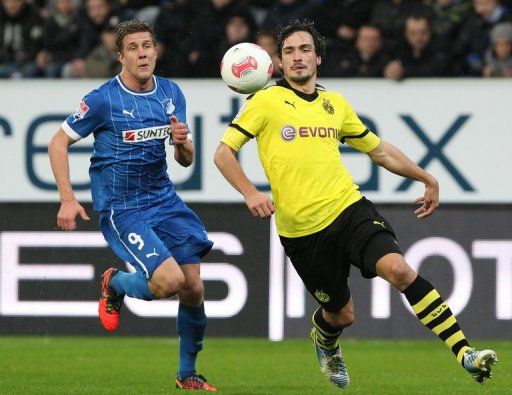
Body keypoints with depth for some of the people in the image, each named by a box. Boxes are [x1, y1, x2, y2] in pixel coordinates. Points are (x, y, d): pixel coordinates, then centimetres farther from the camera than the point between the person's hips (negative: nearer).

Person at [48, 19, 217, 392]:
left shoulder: (172, 94, 5)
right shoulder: (103, 99, -12)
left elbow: (186, 160, 12)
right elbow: (59, 143, -4)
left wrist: (183, 142, -12)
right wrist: (68, 199, -11)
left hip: (164, 199, 6)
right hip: (121, 210, -6)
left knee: (194, 289, -1)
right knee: (169, 280, -22)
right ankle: (116, 284, 11)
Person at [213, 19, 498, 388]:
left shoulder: (336, 104, 13)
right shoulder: (265, 101, -1)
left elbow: (378, 148, 26)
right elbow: (224, 153, -1)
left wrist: (426, 178, 25)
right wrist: (250, 192, -16)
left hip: (349, 208, 2)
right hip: (301, 230, -2)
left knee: (399, 269, -23)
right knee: (341, 313, 6)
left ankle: (464, 352, -25)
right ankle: (325, 342, 47)